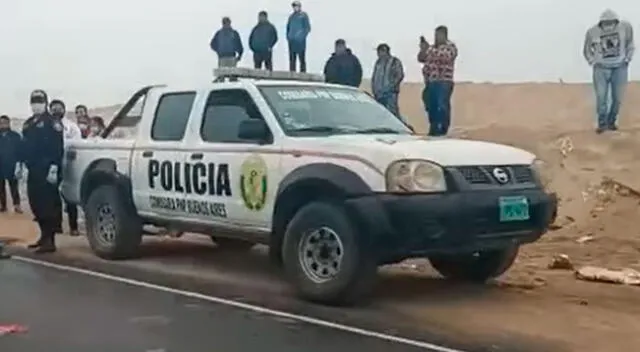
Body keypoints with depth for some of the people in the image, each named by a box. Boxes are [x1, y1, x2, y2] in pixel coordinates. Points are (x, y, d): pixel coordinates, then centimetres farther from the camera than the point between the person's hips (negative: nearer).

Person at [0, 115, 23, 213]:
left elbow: (20, 151, -3)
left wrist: (18, 164, -12)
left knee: (14, 186, 0)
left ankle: (17, 205, 1)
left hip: (12, 167, -3)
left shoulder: (16, 136, 0)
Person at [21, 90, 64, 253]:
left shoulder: (52, 122, -6)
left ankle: (50, 241, -8)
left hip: (47, 171, -9)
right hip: (33, 170, 9)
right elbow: (24, 145, 24)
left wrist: (54, 168, -21)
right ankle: (44, 236, 24)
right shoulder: (28, 123, 19)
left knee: (48, 205, -9)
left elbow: (58, 147, -14)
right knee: (36, 204, 12)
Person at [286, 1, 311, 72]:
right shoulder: (291, 16, 16)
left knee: (302, 58, -6)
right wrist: (288, 36, 9)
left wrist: (302, 37, -11)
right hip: (291, 40, 5)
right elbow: (288, 27, 22)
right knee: (292, 58, 5)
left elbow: (308, 28, -3)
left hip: (300, 41, -5)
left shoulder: (304, 15, 1)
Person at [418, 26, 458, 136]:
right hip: (430, 82, 7)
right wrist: (423, 49, 1)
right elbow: (421, 58, 20)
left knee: (442, 107, -11)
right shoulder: (432, 47, 21)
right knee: (431, 107, 7)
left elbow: (445, 57, -18)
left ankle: (442, 130, -9)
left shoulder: (450, 46, 1)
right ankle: (434, 129, 16)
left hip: (443, 82, -7)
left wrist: (430, 49, -18)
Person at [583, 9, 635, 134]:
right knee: (601, 97, -8)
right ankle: (602, 124, 6)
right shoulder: (592, 32, -10)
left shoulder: (625, 27, -9)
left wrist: (627, 59, 2)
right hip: (601, 69, -1)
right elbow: (587, 50, 9)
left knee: (617, 98, 2)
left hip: (620, 68, 1)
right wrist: (593, 63, 0)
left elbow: (630, 44, 9)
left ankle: (611, 122, 18)